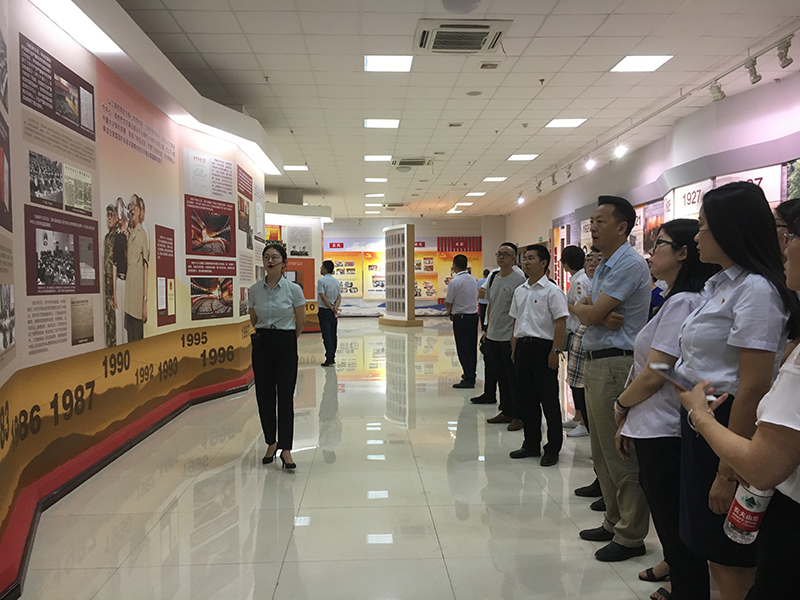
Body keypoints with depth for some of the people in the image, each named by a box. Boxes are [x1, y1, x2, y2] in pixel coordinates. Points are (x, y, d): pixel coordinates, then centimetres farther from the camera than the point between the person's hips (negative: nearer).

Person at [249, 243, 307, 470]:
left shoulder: (293, 289, -7)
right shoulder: (254, 290, 0)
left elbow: (301, 321, 4)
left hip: (286, 345, -3)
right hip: (262, 345, 3)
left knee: (285, 398, -4)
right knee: (264, 397, 7)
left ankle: (286, 449, 2)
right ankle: (271, 443, 24)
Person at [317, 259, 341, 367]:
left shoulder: (321, 280, -11)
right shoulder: (336, 281, 10)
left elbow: (323, 297, -17)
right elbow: (339, 296, 4)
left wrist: (332, 308, -11)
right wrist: (335, 307, -8)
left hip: (324, 311, -6)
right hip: (334, 313, 6)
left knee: (326, 335, -5)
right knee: (333, 335, 11)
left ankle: (329, 358, -8)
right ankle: (332, 357, 16)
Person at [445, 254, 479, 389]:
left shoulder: (454, 282, -15)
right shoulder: (474, 280, 7)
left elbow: (448, 303, -11)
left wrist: (449, 312, 12)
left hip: (460, 318, -7)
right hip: (474, 315, 7)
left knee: (463, 349, -2)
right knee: (472, 347, 15)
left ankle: (469, 379, -1)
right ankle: (471, 374, 26)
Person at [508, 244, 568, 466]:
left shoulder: (551, 290, -8)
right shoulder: (519, 291, 13)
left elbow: (561, 322, -12)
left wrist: (554, 351, -16)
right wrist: (514, 347, 14)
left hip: (543, 346, -7)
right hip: (523, 346, 7)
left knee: (548, 399, 1)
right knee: (526, 397, 12)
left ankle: (553, 449, 12)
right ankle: (531, 444, 25)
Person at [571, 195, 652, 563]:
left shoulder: (630, 265, -15)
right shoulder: (604, 266, 17)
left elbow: (591, 314, -19)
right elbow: (590, 313, 10)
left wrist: (580, 308, 4)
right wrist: (601, 316, -12)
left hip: (616, 364, -10)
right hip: (596, 364, 10)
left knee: (621, 456, -1)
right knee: (602, 453, 17)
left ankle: (630, 536, 12)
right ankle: (614, 522, 31)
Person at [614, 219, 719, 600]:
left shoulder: (682, 302, -18)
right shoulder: (679, 299, 13)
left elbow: (652, 375, -21)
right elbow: (650, 367, 13)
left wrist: (621, 404, -2)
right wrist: (627, 419, 14)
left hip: (663, 435, -9)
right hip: (656, 429, 9)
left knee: (673, 524, 5)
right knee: (670, 518, 21)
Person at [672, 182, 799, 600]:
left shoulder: (755, 289, -18)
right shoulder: (720, 284, 12)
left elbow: (753, 388, -22)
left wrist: (728, 472, -21)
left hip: (730, 425, -9)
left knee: (730, 557, 5)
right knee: (710, 548, 19)